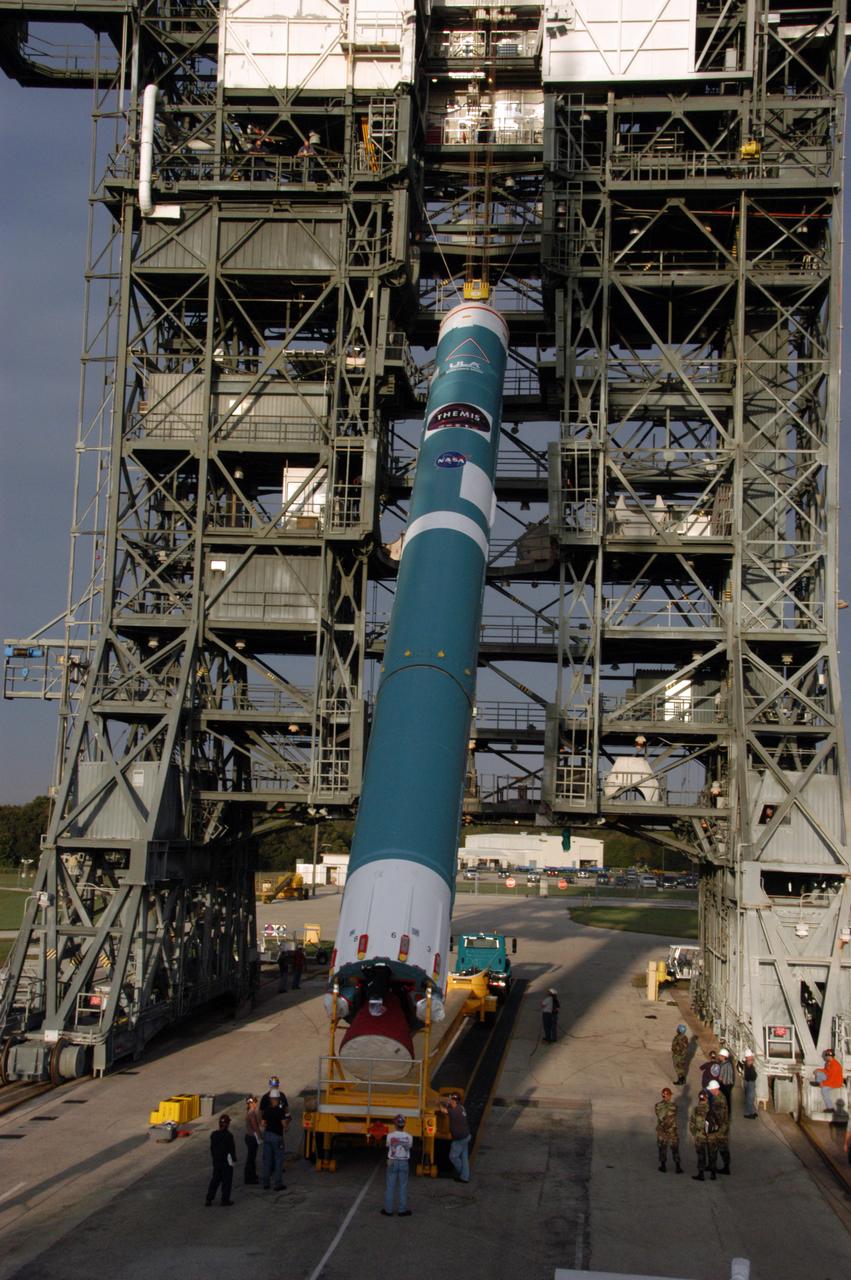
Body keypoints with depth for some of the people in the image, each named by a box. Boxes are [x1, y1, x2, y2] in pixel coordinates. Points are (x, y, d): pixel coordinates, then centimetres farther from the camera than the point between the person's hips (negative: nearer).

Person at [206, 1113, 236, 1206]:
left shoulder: (213, 1134, 1)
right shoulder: (228, 1136, -17)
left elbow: (212, 1148, 9)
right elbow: (232, 1149, -12)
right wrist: (234, 1160, -1)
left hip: (216, 1161, 5)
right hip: (227, 1162, -5)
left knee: (215, 1180, 14)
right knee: (227, 1181, 6)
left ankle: (209, 1199, 11)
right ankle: (225, 1199, 9)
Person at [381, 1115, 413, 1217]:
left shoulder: (390, 1136, -12)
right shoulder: (408, 1137, -8)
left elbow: (388, 1147, 0)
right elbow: (409, 1148, 3)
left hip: (392, 1162, -1)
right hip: (404, 1162, 1)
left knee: (390, 1186, 7)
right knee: (403, 1186, 8)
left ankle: (388, 1210, 10)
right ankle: (402, 1210, 11)